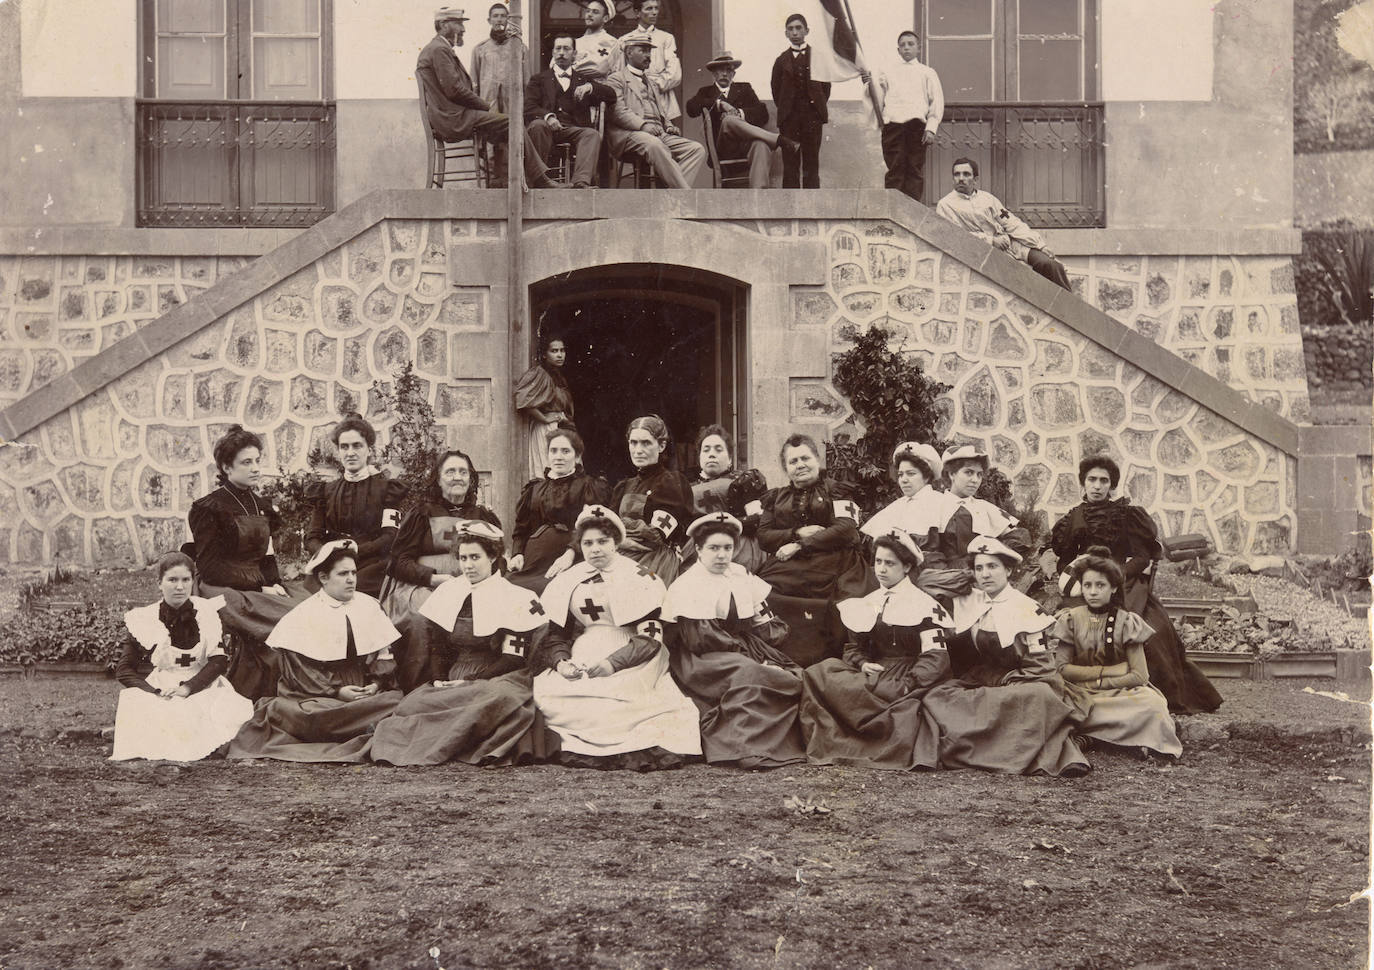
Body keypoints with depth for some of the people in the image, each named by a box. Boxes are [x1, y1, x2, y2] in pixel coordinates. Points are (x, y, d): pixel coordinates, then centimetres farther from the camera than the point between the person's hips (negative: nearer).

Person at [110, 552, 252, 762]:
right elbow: (124, 670, 3)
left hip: (200, 692, 0)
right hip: (154, 694, 0)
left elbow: (219, 661, -1)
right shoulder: (143, 620, 5)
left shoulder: (208, 614, 6)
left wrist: (187, 688, -16)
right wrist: (155, 693, -14)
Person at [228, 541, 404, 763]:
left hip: (364, 692, 3)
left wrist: (375, 683, -8)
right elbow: (298, 671, -5)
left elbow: (383, 655, 12)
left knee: (396, 700, -26)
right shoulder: (303, 616, 0)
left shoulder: (368, 607, 12)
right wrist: (335, 691, -16)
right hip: (316, 697, -3)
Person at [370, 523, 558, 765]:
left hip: (497, 683, -4)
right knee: (413, 703, -25)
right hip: (453, 686, 4)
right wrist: (439, 681, -3)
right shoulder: (447, 593, 16)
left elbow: (513, 659, -5)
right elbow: (436, 647, 17)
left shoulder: (516, 598, 1)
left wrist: (468, 682, -12)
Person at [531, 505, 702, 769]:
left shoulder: (639, 578, 5)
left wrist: (614, 663, -18)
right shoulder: (567, 582, 16)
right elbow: (556, 635, 15)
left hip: (630, 667, -4)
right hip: (578, 667, 4)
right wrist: (561, 661, -8)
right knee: (544, 692, -25)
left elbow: (650, 636, -3)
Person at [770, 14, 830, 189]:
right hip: (789, 120, 0)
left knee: (811, 166, 2)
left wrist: (820, 108, 3)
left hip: (812, 117, 0)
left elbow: (826, 86, 9)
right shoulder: (782, 60, 7)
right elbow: (776, 90, 10)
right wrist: (785, 112, 3)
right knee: (790, 166, 0)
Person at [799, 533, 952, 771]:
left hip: (907, 678, -6)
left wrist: (907, 685, -22)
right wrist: (863, 663, -6)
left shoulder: (924, 605, -1)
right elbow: (853, 647, 18)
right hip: (875, 673, 6)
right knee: (817, 673, -20)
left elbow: (936, 658, -10)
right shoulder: (867, 604, 18)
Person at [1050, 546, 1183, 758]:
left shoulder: (1125, 622, 1)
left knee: (1151, 705, -34)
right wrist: (1110, 671, -9)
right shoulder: (1071, 619, 4)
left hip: (1120, 692, -1)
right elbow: (1062, 668, -4)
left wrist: (1097, 682, -10)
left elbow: (1140, 675, -6)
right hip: (1079, 694, 1)